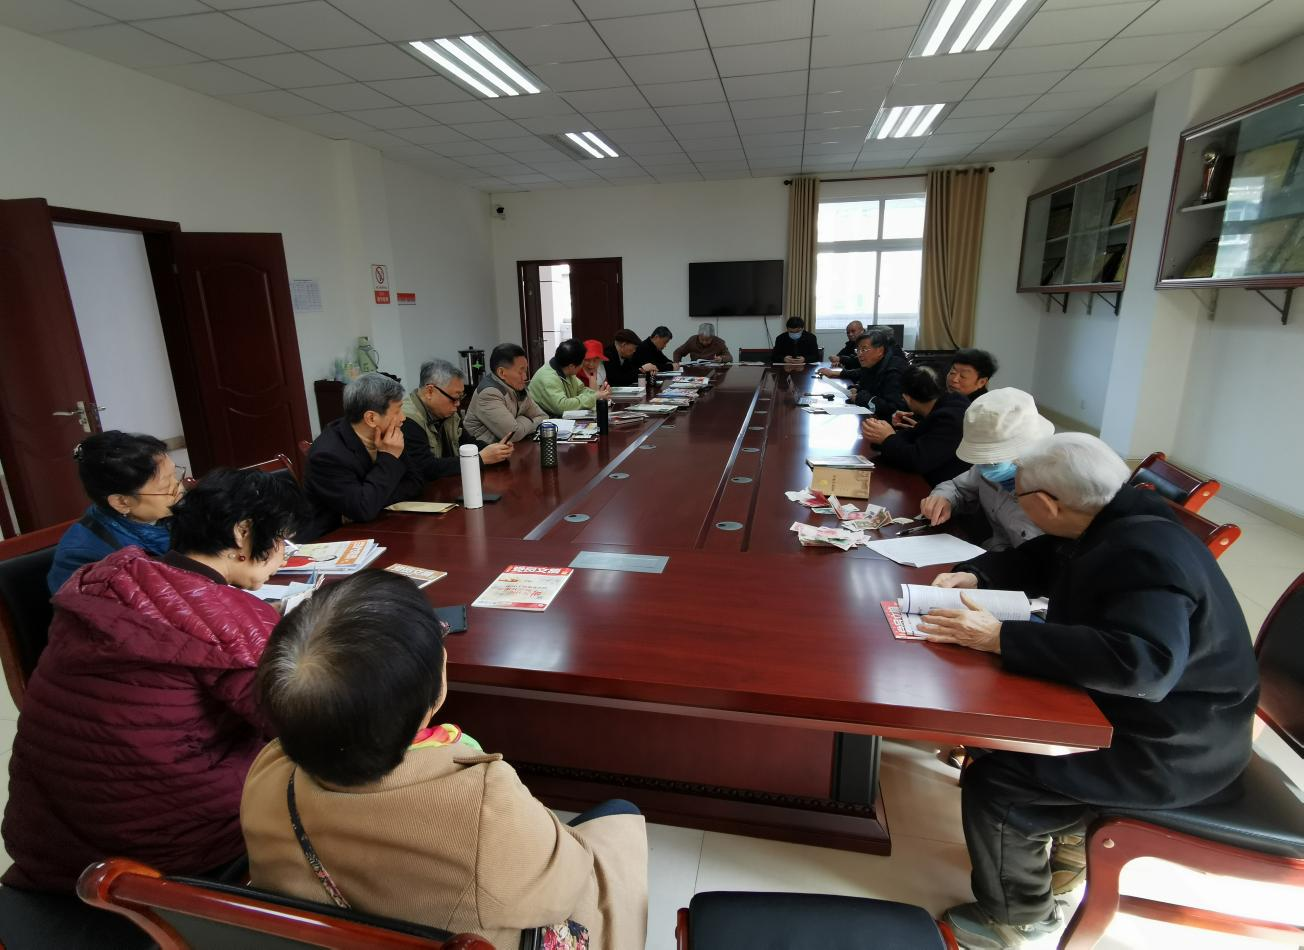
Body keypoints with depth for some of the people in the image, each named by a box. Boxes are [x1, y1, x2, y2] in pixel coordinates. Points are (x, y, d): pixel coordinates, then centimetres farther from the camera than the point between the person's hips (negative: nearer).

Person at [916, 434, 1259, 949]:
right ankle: (1066, 834, 30)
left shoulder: (1145, 556, -30)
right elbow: (1036, 561, 16)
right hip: (1130, 713, 10)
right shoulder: (1111, 527, 1)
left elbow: (1143, 664, -43)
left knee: (993, 781, -16)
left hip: (1172, 750, -10)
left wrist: (1002, 638, -41)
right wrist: (973, 574, -3)